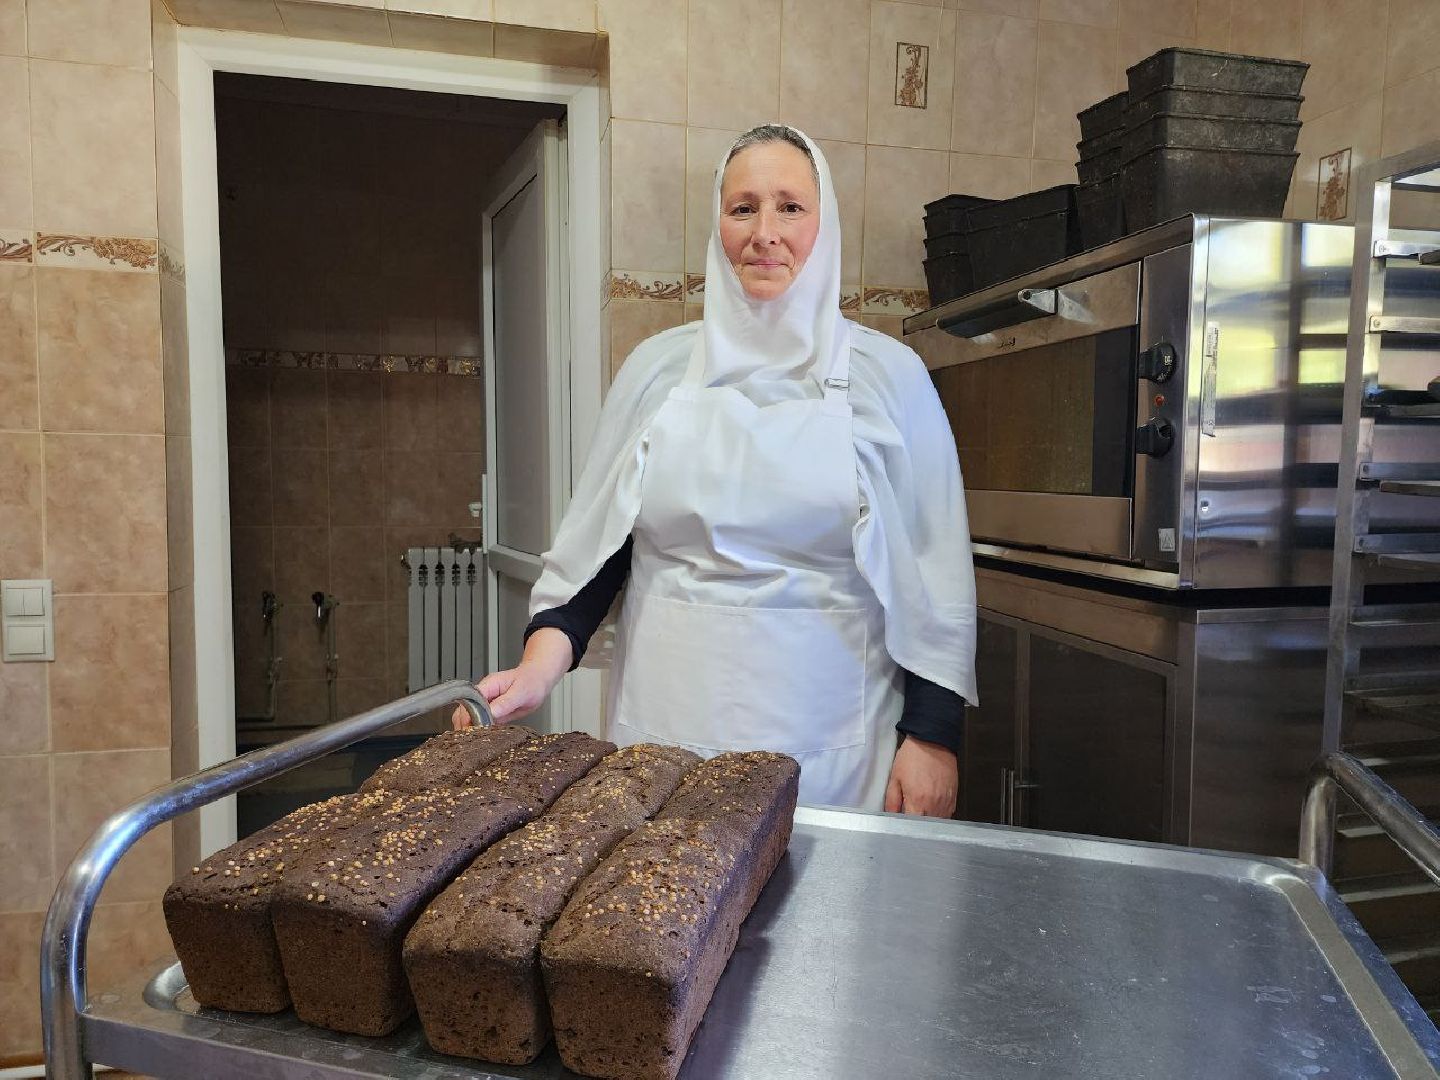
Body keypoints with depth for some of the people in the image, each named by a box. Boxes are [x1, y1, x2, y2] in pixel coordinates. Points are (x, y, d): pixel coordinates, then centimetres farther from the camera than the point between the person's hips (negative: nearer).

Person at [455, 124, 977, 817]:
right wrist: (541, 666, -7)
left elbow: (937, 572, 0)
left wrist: (933, 734, -4)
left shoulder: (888, 376, -1)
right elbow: (592, 539, 7)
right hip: (666, 728, 2)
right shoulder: (659, 367, 4)